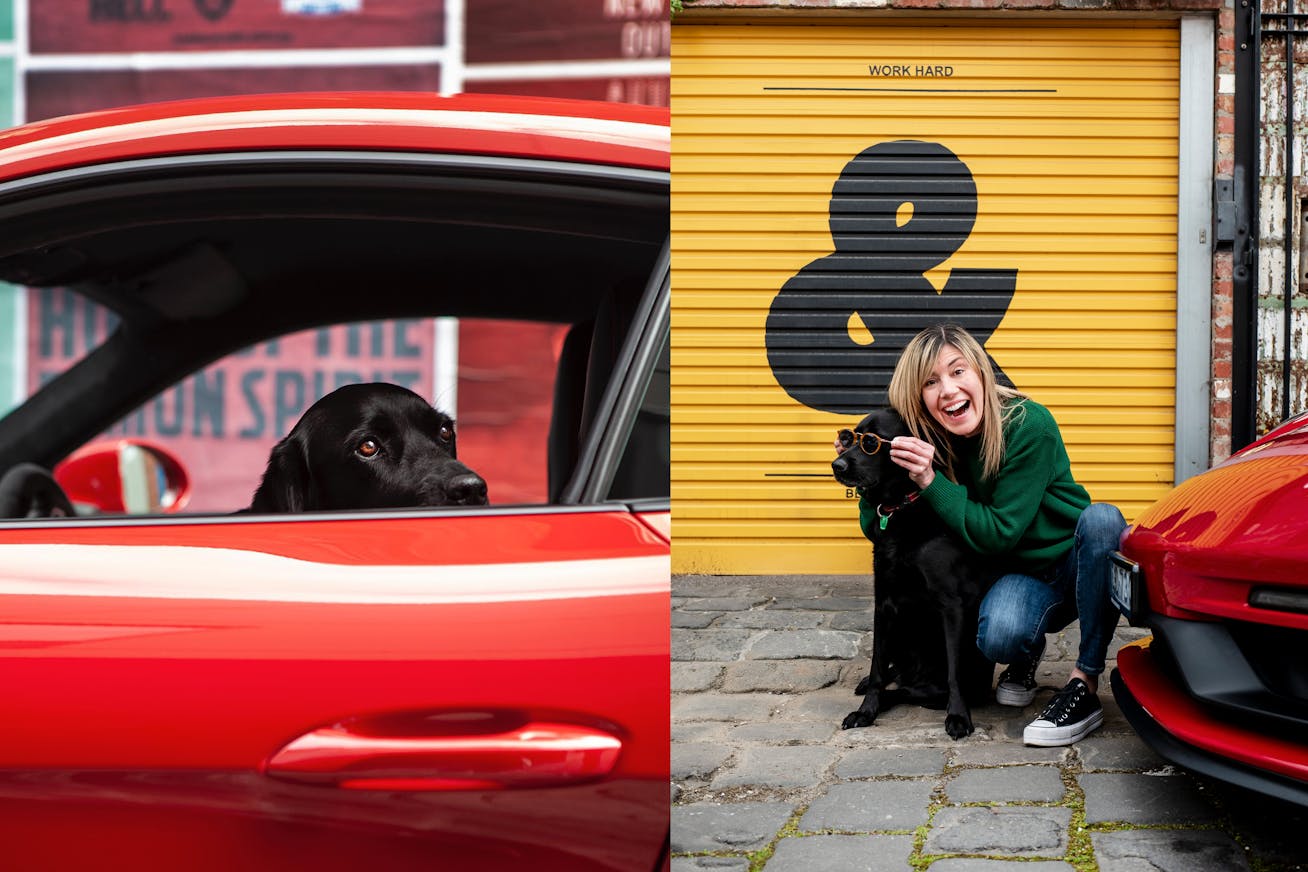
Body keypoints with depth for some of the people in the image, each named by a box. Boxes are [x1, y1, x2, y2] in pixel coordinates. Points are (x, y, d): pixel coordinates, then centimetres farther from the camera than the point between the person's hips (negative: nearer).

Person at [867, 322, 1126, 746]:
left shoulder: (1028, 425, -21)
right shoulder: (925, 442, -9)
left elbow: (999, 533, -22)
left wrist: (931, 481, -30)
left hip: (1079, 565, -1)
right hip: (1022, 576, 2)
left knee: (1101, 518, -36)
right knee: (998, 637, -34)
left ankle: (1085, 683, -27)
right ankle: (1028, 652, 7)